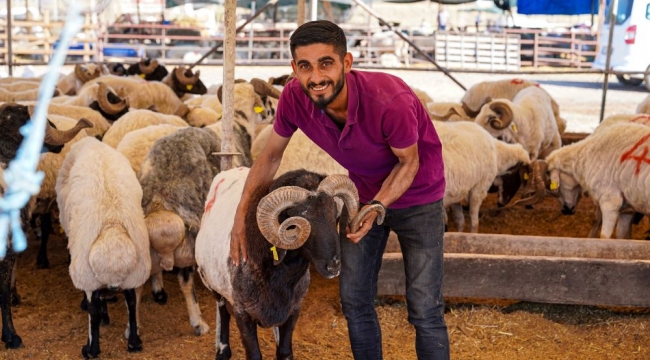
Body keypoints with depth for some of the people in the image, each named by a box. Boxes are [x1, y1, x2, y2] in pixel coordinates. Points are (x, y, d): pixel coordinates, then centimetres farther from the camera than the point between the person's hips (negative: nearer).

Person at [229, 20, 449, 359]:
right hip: (364, 194, 5)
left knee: (424, 310, -3)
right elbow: (271, 156, -6)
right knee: (354, 300, 11)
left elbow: (408, 162, -18)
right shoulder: (294, 97, -23)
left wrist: (378, 207, -33)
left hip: (416, 198, -4)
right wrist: (242, 214, -13)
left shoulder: (390, 100, -37)